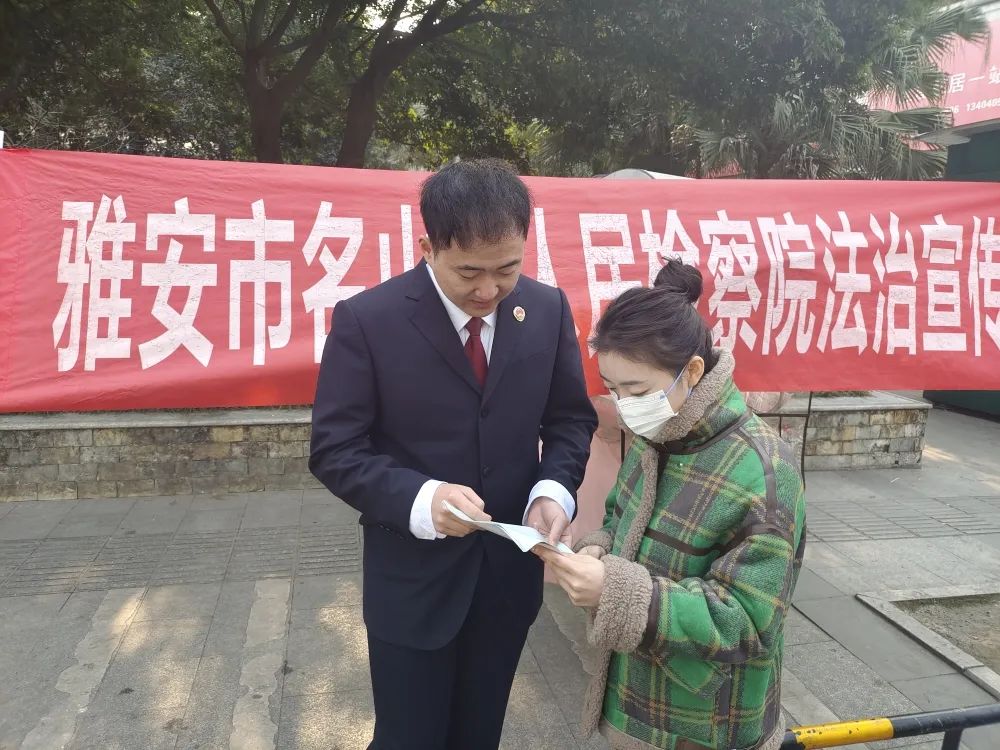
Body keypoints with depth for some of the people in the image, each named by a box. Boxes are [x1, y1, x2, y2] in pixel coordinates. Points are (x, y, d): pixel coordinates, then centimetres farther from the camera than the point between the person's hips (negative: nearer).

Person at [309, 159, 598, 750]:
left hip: (511, 570, 3)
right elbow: (336, 450, -14)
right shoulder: (367, 319, -16)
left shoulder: (549, 309, -6)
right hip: (412, 577, -3)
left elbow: (571, 418, 3)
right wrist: (420, 499, -30)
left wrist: (554, 490, -16)